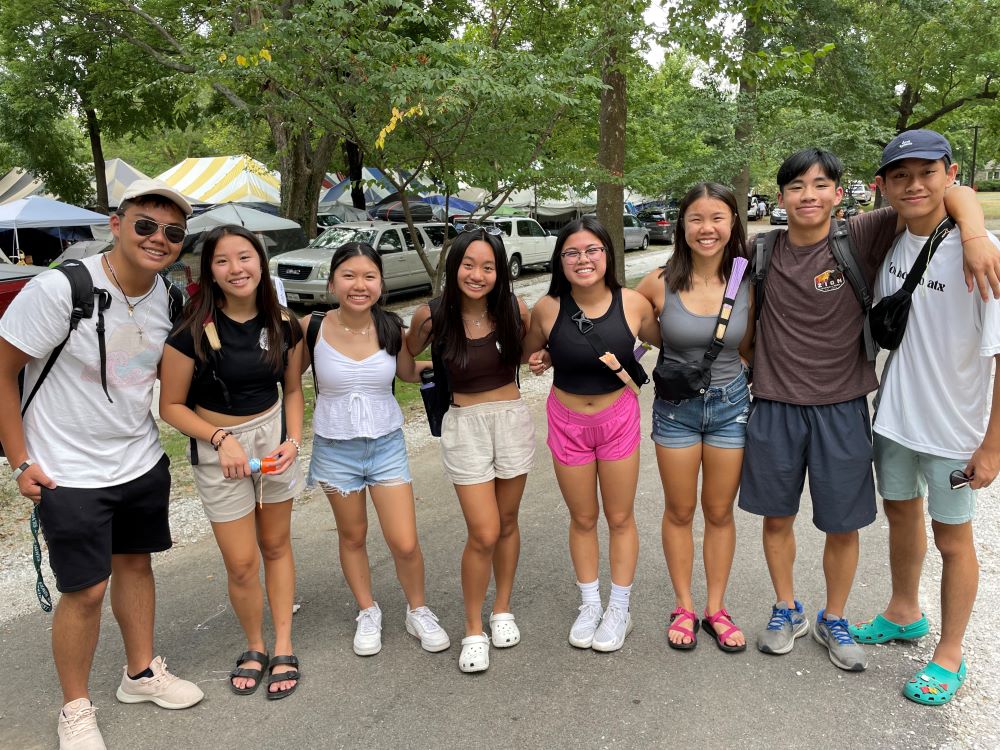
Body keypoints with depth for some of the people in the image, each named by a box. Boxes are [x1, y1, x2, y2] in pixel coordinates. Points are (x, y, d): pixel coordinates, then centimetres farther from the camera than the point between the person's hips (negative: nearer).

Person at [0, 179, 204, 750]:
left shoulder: (167, 296, -4)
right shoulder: (59, 290, -23)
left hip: (142, 461, 6)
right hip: (69, 473, -5)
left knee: (135, 562, 18)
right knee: (86, 590, 3)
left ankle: (142, 673, 38)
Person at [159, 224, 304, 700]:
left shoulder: (283, 326, -5)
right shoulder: (193, 331, -16)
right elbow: (171, 406, -9)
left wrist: (293, 440, -9)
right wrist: (222, 438, -21)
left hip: (273, 437, 3)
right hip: (217, 448, -3)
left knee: (276, 545, 13)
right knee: (241, 562, 0)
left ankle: (283, 648, 26)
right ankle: (254, 647, 26)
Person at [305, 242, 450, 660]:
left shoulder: (391, 328, -9)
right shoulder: (312, 328, -13)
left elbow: (407, 373, 9)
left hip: (386, 444, 0)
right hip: (335, 448, 0)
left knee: (405, 544, 0)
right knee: (352, 536, 17)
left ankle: (418, 612, 28)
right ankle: (368, 613, 40)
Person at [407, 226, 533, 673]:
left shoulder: (515, 311, -7)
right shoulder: (432, 316, -11)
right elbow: (408, 358, 8)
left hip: (513, 419, 2)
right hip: (464, 425, -2)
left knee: (507, 523, 15)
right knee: (483, 534, -4)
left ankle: (502, 609, 36)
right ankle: (473, 631, 16)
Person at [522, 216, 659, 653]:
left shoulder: (633, 304, -14)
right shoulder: (548, 308, -12)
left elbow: (665, 341, 3)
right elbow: (530, 353, 7)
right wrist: (545, 358, -9)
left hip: (618, 417, -1)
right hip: (567, 421, 1)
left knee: (620, 518, 12)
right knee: (583, 519, 15)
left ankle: (619, 610, 31)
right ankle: (589, 606, 34)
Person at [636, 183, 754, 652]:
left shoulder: (746, 283, -8)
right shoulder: (660, 283, -12)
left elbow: (746, 349, 7)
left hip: (730, 405, 1)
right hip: (676, 406, -1)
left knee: (720, 512, 14)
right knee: (680, 512, 12)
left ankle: (715, 609, 31)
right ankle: (683, 607, 30)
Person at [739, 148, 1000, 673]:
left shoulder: (861, 237, -9)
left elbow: (953, 192, -11)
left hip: (841, 409, -1)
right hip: (774, 407, 2)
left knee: (842, 526, 10)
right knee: (777, 517, 14)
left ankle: (833, 621, 35)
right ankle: (787, 611, 37)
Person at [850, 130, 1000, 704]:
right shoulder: (888, 244, -2)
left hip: (954, 430, -5)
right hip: (893, 417, 6)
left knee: (952, 538, 10)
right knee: (901, 513, 22)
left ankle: (950, 656, 31)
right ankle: (905, 615, 47)